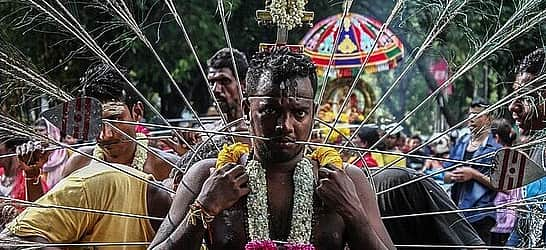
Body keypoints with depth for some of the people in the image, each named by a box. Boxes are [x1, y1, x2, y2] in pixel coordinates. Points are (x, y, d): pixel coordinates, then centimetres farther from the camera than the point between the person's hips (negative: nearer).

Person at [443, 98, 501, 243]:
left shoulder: (496, 148, -2)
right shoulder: (460, 144, 16)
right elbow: (445, 177, 19)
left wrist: (473, 174, -14)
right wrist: (453, 176, -4)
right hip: (456, 213, 6)